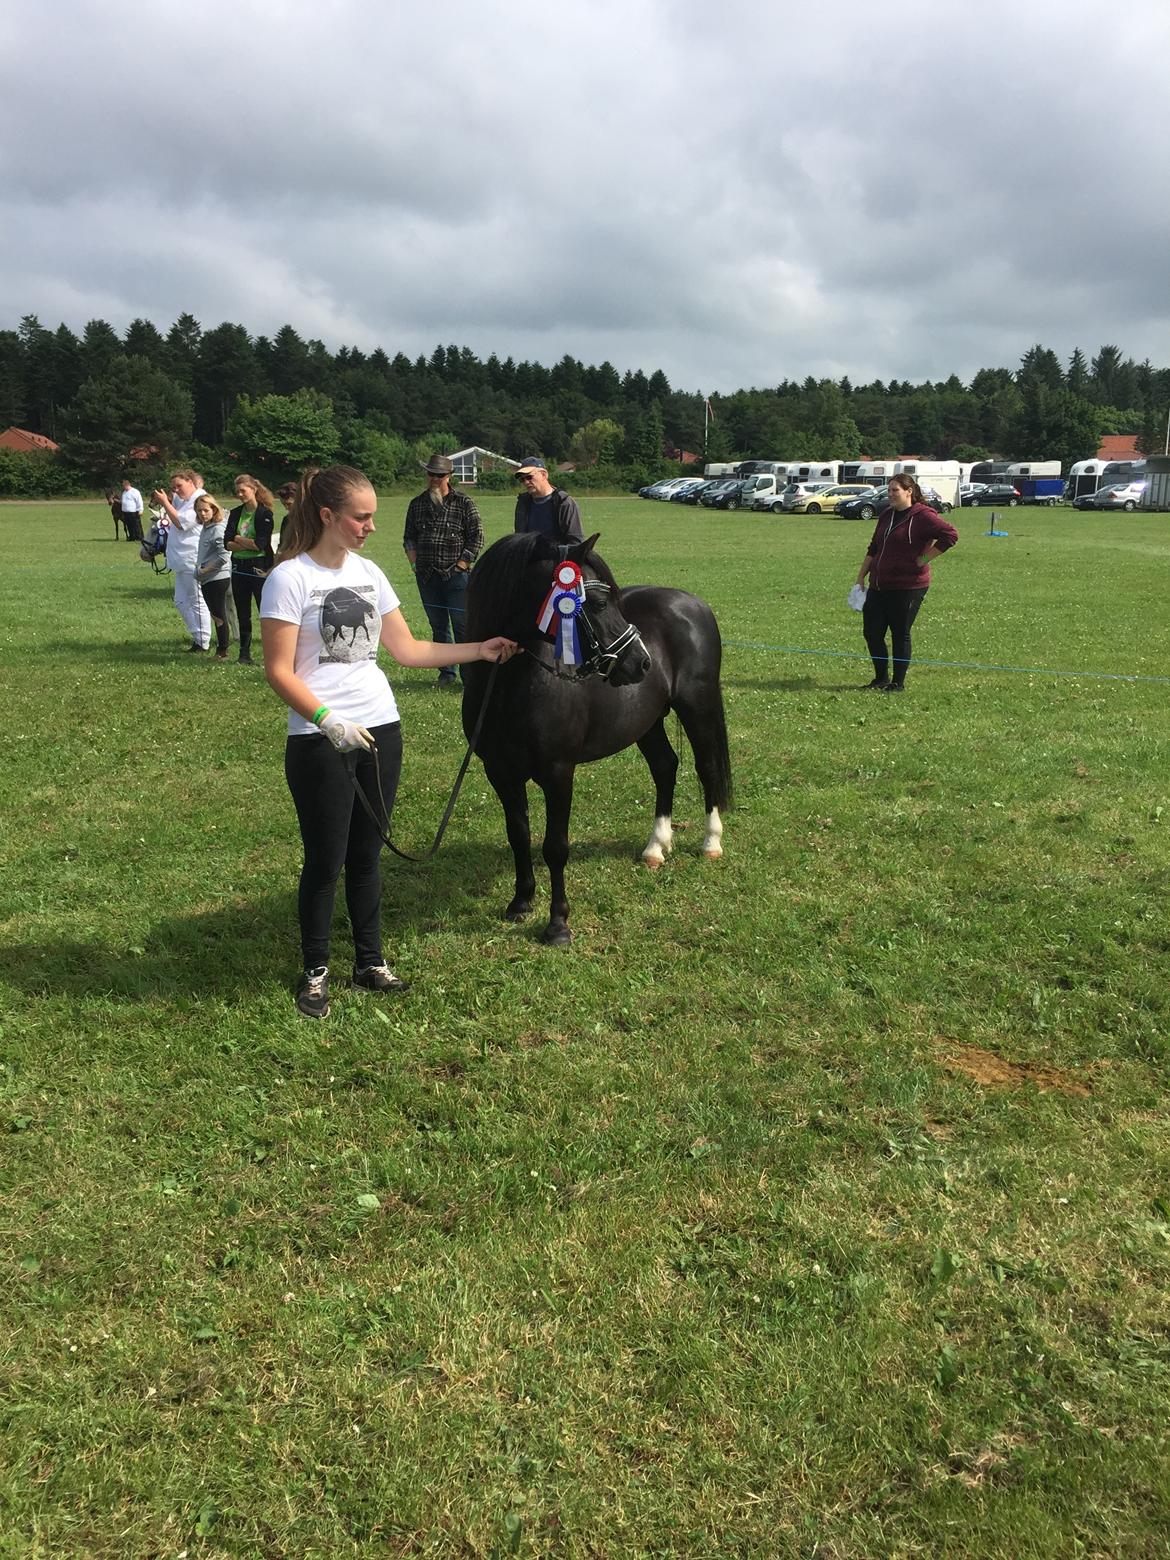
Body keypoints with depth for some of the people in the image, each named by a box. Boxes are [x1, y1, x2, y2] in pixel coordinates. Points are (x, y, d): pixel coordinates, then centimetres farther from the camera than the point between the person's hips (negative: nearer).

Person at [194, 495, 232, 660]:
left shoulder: (218, 529, -16)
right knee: (217, 615, 14)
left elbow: (224, 556, -24)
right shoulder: (206, 528, 12)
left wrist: (204, 570, -17)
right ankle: (221, 648, 22)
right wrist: (199, 570, 11)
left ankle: (222, 652, 5)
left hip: (217, 578, -9)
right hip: (207, 579, 9)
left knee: (219, 615, -2)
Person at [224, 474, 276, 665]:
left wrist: (238, 539, -4)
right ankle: (244, 654, 19)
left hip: (260, 569, -6)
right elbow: (227, 543, 1)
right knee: (243, 615, 11)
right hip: (239, 569, 6)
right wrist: (249, 544, -12)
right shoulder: (235, 513, 10)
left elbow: (260, 544, -17)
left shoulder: (265, 513, -7)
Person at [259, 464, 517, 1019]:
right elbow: (279, 671, -13)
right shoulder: (290, 578, -10)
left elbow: (407, 649, 14)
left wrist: (477, 650, 9)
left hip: (381, 729, 5)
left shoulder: (369, 572, 8)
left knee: (366, 854, 14)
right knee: (326, 860, 3)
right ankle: (315, 972, 21)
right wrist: (328, 720, -25)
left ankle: (370, 961, 28)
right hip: (321, 742, -5)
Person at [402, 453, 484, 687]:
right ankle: (446, 672, 19)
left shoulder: (463, 503, -1)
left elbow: (477, 536, -1)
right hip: (427, 577, 4)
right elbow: (409, 537, 17)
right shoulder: (417, 504, 10)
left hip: (456, 575, -4)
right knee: (438, 627, 10)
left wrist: (461, 565, -7)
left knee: (462, 627, -4)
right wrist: (415, 564, 4)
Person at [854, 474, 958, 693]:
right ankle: (881, 678, 24)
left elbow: (950, 535, -18)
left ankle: (898, 683, 14)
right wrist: (861, 576, 17)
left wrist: (924, 559, -15)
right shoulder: (886, 515, 14)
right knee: (871, 632, 7)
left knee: (900, 634, 1)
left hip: (909, 586, -7)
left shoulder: (922, 516, -10)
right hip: (878, 585, 7)